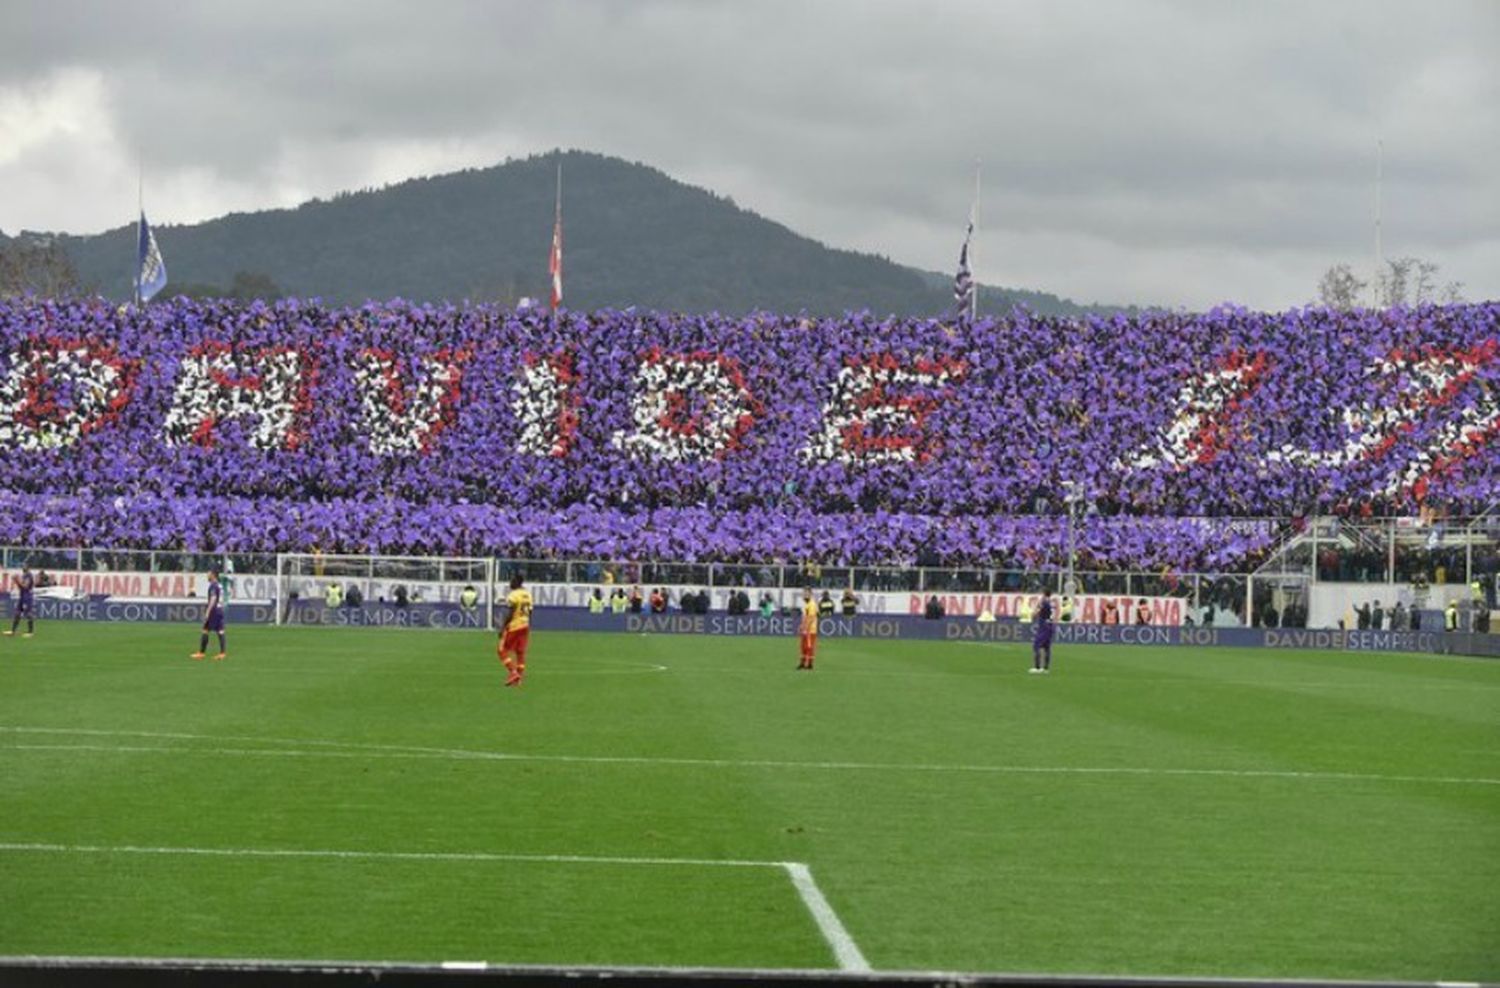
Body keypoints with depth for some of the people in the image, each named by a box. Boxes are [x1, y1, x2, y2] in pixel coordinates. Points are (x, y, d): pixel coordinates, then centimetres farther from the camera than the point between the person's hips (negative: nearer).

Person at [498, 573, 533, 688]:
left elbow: (509, 614, -17)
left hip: (513, 626, -8)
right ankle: (518, 678, 8)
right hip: (525, 626, 8)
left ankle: (513, 673, -11)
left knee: (502, 650, 1)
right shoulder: (527, 594, 10)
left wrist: (502, 628, -12)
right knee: (520, 652, 9)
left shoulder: (513, 595, -14)